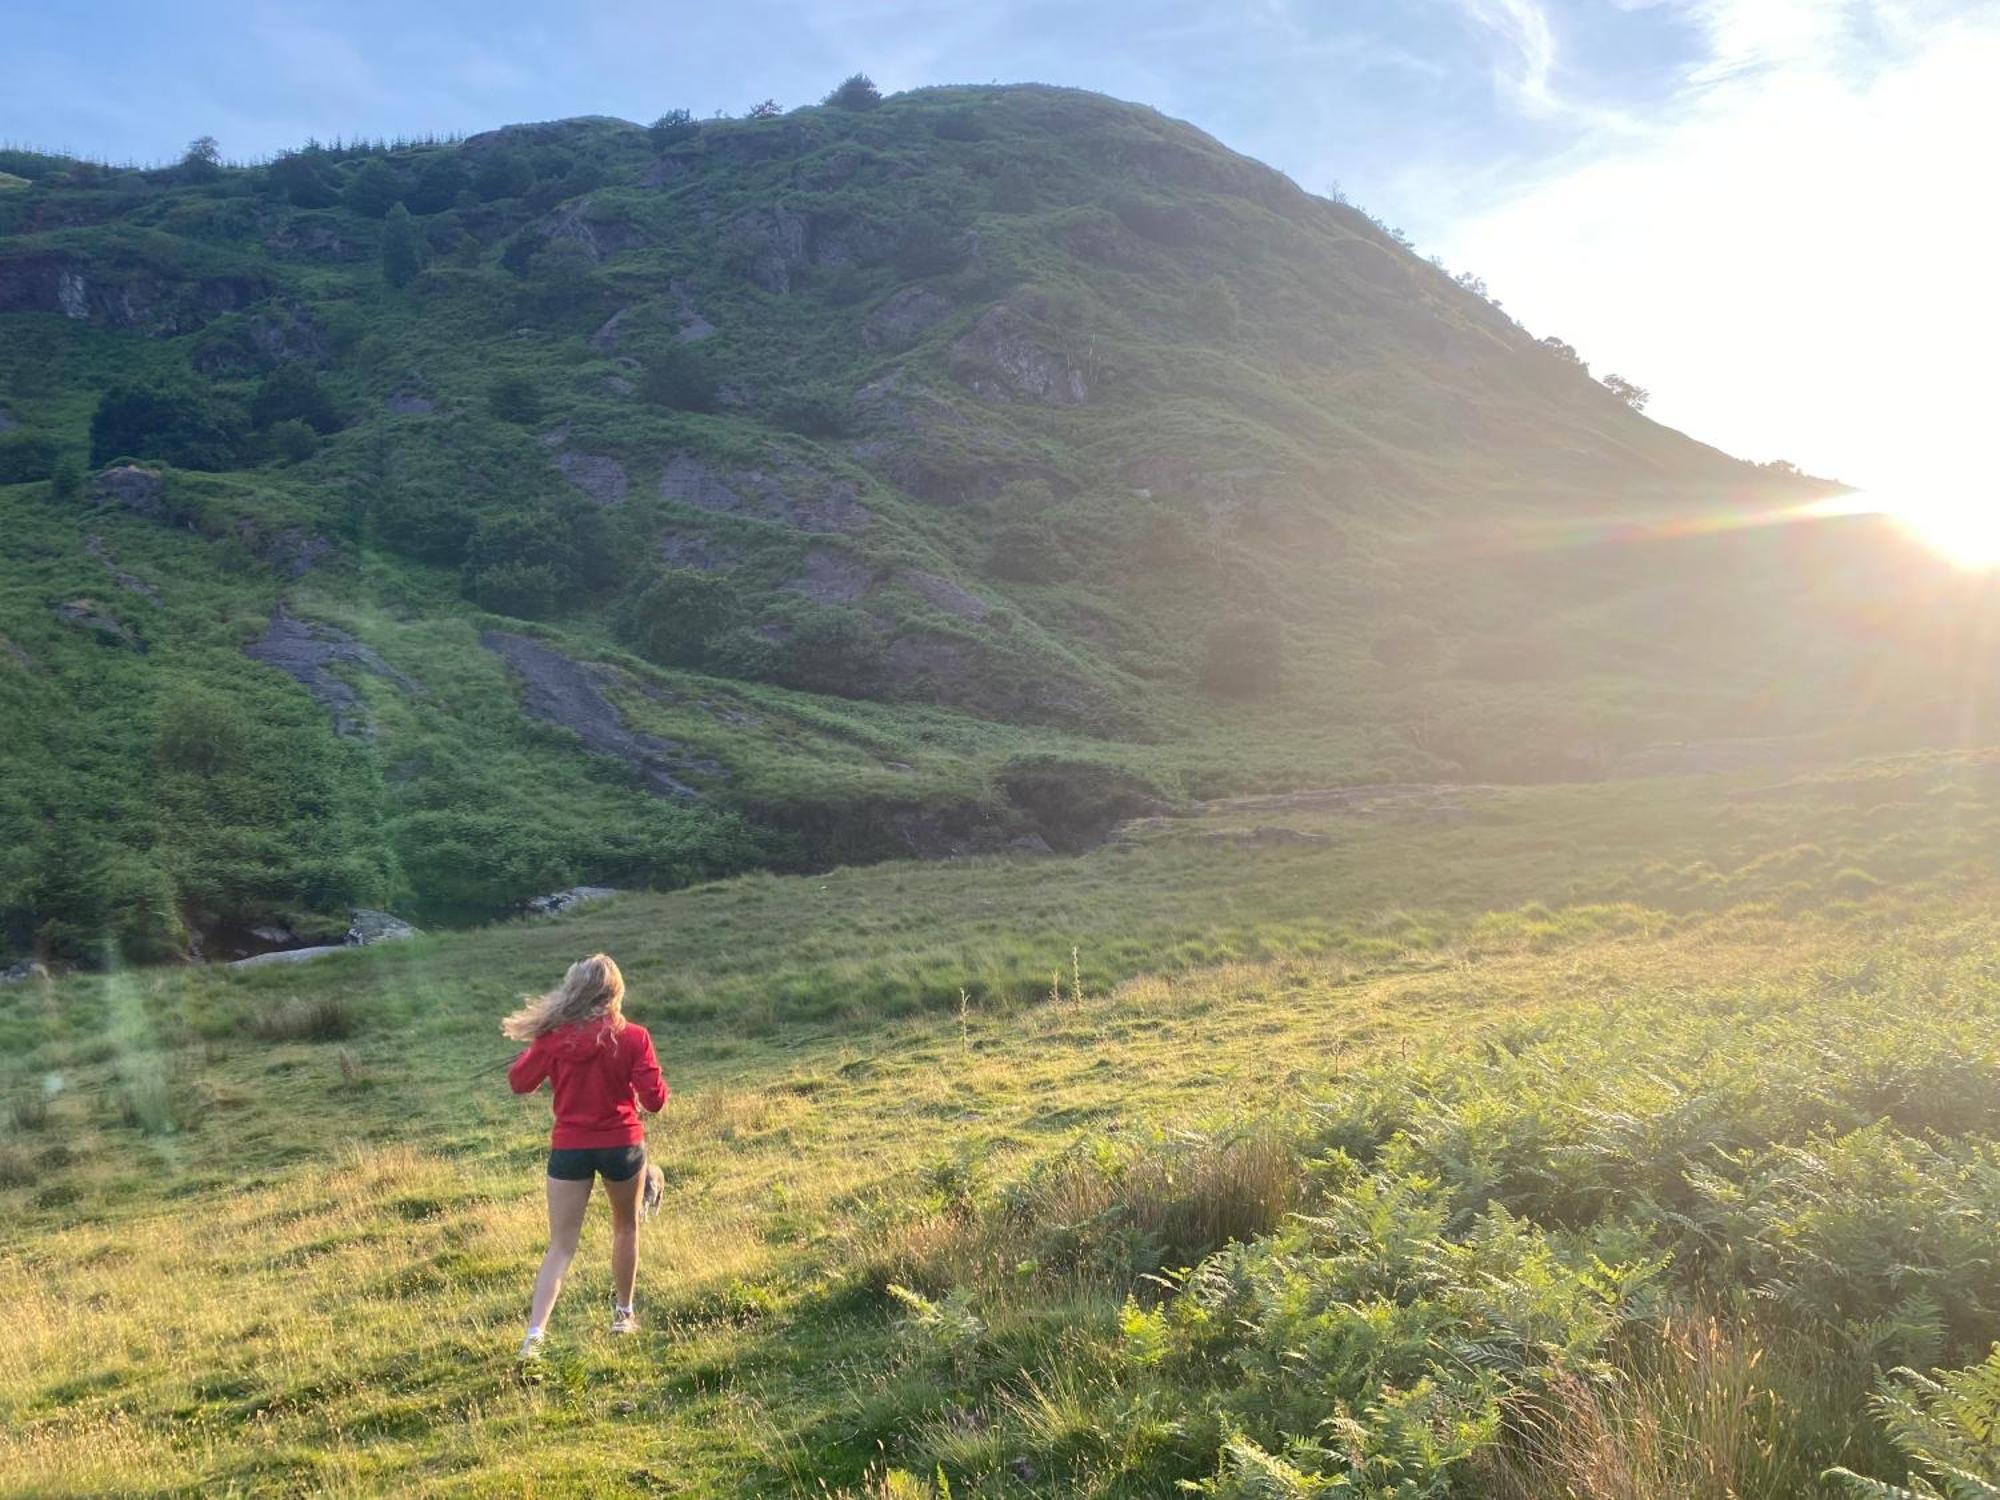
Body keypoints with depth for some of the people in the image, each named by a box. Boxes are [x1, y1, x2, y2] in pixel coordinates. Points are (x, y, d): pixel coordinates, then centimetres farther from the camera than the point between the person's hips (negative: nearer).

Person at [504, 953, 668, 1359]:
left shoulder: (553, 1037, -9)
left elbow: (519, 1081, 4)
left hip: (569, 1149, 1)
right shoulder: (632, 1038, -13)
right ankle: (623, 1314, 35)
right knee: (626, 1227, 24)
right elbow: (655, 1101, -12)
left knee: (561, 1248, 5)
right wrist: (650, 1075, 7)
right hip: (622, 1146, -1)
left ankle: (534, 1334, -10)